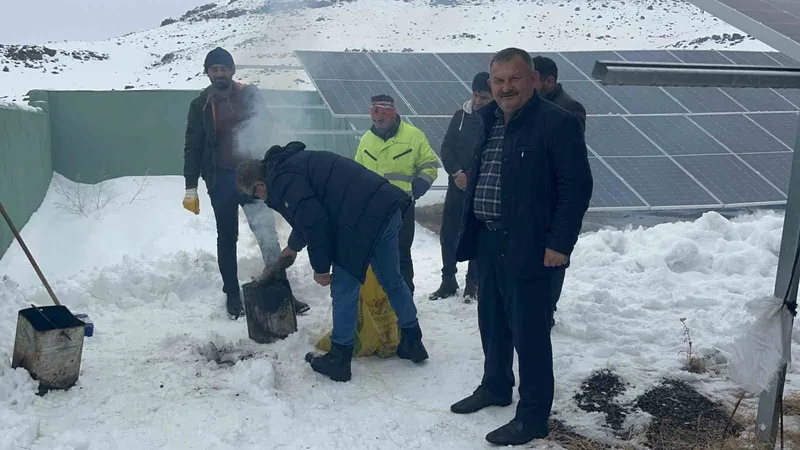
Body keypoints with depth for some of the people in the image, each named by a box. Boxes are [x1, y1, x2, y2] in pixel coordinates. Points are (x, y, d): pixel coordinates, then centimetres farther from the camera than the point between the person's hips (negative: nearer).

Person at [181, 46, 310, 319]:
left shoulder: (249, 95, 3)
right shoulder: (201, 105, 1)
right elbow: (193, 148, 2)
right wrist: (191, 188, -2)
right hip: (221, 180, 0)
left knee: (268, 235, -4)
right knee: (227, 238, 10)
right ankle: (232, 295, 20)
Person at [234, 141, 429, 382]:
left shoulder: (280, 180, -6)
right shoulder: (292, 163, 27)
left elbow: (314, 222, -13)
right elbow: (309, 214, 42)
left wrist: (320, 267, -1)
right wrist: (293, 246, 57)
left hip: (362, 220, -10)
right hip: (385, 206, 10)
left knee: (344, 290, 3)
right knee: (392, 280, 22)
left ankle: (338, 360, 14)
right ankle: (412, 341, 34)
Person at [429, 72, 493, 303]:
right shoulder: (461, 115, 5)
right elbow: (446, 147, 5)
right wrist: (457, 173, -9)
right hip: (457, 186, 4)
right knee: (448, 234, 4)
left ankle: (473, 283, 13)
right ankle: (448, 281, 15)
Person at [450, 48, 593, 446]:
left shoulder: (557, 123, -12)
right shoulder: (487, 122, 12)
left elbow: (577, 186, -15)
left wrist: (559, 244, -19)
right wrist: (469, 233, 15)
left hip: (528, 247, -8)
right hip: (487, 241, 8)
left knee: (529, 332, -1)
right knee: (491, 321, 20)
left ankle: (533, 416, 10)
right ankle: (495, 386, 38)